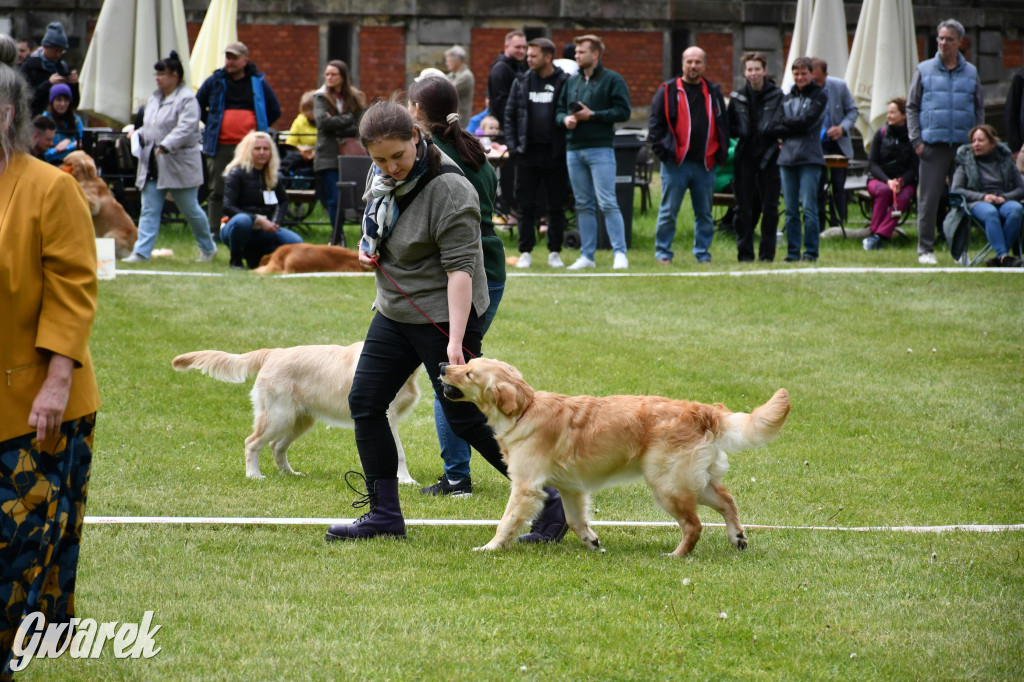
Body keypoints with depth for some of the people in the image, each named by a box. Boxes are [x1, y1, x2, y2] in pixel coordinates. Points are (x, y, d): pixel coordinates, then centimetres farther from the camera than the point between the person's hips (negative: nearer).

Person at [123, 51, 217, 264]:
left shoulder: (186, 99, -12)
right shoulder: (154, 99, 15)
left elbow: (186, 127, -23)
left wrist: (166, 145, -35)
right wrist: (138, 134, 3)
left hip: (178, 165, -7)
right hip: (153, 166, 7)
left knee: (190, 210, 5)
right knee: (149, 210, 0)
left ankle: (208, 248, 23)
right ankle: (141, 252, -4)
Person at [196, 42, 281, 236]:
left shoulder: (258, 83, 8)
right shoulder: (215, 81, 8)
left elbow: (275, 110, 17)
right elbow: (198, 107, 19)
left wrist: (259, 129, 9)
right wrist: (211, 124, 10)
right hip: (220, 145, 0)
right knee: (217, 191, 0)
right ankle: (214, 231, 4)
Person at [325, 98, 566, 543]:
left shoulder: (448, 190, -23)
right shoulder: (381, 176, 2)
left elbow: (460, 269, -26)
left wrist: (456, 343, -32)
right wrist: (366, 247, 2)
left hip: (443, 315, -8)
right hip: (394, 313, 8)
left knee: (466, 417, -6)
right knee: (364, 403, 6)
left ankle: (548, 503, 4)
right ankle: (384, 516, 14)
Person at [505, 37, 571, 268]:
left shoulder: (565, 82, -3)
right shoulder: (522, 82, 8)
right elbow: (510, 115, 10)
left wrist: (568, 147, -10)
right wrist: (512, 145, 0)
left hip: (555, 154, -3)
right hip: (528, 154, 3)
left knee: (556, 206, 5)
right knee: (526, 206, 4)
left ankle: (554, 252, 13)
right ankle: (525, 252, 11)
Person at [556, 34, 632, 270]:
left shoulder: (612, 80, -2)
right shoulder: (571, 82, 16)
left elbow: (623, 111, -9)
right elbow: (559, 110, 18)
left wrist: (592, 115, -14)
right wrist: (565, 119, -5)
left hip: (600, 149, -6)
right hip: (574, 150, 6)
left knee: (607, 203, -11)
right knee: (583, 205, 9)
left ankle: (620, 253, -8)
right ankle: (587, 255, 13)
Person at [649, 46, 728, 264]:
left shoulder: (713, 93, 13)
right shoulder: (668, 92, 2)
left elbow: (723, 124, 17)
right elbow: (655, 123, 0)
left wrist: (721, 153, 7)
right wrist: (661, 151, -8)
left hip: (705, 164, 3)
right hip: (675, 164, -3)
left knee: (704, 212, 7)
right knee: (668, 212, -1)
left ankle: (702, 252, 15)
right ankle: (662, 252, 7)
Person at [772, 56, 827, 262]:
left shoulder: (818, 96, 3)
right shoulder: (787, 98, 16)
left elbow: (806, 122, -10)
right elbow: (776, 128, 6)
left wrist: (785, 123, 2)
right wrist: (796, 127, -9)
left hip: (809, 159, -4)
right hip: (787, 158, 4)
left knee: (808, 208, -7)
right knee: (790, 210, 5)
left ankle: (811, 252, -2)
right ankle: (792, 251, 10)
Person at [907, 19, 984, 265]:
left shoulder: (971, 73, 11)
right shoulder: (925, 70, 7)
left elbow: (979, 109, 17)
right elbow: (911, 107, 8)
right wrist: (916, 140, -2)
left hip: (963, 144, 2)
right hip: (933, 144, -2)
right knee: (928, 199, -5)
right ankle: (925, 249, 1)